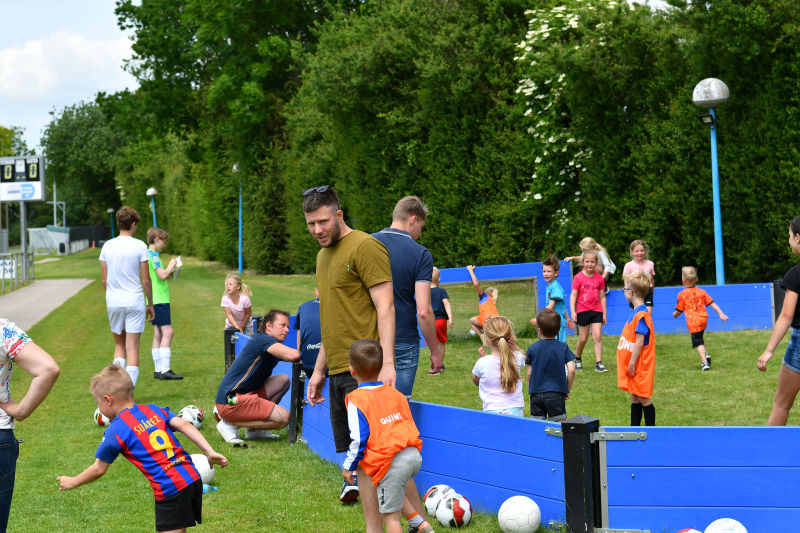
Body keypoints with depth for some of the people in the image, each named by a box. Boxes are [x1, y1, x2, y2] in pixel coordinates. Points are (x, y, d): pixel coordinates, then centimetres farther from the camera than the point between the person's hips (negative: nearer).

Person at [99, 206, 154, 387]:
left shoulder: (107, 246, 4)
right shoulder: (139, 246, -6)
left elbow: (104, 280, 7)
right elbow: (146, 280, -5)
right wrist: (150, 304, 6)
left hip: (113, 302, 3)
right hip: (134, 301, -3)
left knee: (119, 344, 19)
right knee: (132, 348, -1)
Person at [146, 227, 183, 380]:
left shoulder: (149, 254, 19)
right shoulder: (153, 255, -12)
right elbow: (162, 275, -19)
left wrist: (169, 273, 13)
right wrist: (171, 265, -4)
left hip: (156, 300, 10)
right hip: (159, 299, -10)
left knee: (158, 334, 9)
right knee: (167, 332, -14)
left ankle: (158, 370, 10)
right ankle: (165, 370, -19)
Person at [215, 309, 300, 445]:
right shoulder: (262, 339, -12)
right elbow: (293, 355, -24)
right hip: (230, 401, -10)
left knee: (283, 380, 8)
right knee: (284, 418, -14)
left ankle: (254, 430, 8)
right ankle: (230, 424, -6)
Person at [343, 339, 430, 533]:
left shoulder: (356, 401, -4)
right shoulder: (395, 393, 15)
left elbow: (359, 438, -8)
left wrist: (348, 466, 4)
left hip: (391, 463, -7)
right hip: (414, 455, 7)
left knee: (390, 515, 0)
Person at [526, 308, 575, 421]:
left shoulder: (532, 349, 0)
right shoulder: (563, 347, -2)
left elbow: (529, 374, 3)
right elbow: (571, 370, -6)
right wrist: (567, 390, 5)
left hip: (536, 394, 1)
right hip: (556, 394, -1)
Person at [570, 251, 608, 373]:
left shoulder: (599, 278, 4)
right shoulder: (578, 277, -4)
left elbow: (602, 296, 9)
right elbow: (573, 295, -5)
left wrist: (604, 313, 8)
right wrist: (573, 312, -13)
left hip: (596, 311, 2)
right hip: (582, 311, -2)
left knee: (598, 336, -8)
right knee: (583, 339, 6)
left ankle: (598, 363, -6)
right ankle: (577, 359, 30)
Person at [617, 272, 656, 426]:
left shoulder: (641, 314, -19)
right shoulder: (635, 312, 10)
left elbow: (640, 341, -21)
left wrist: (632, 363, -19)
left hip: (640, 366, -9)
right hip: (632, 365, 9)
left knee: (644, 398, -2)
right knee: (635, 397, 15)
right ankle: (634, 427, 22)